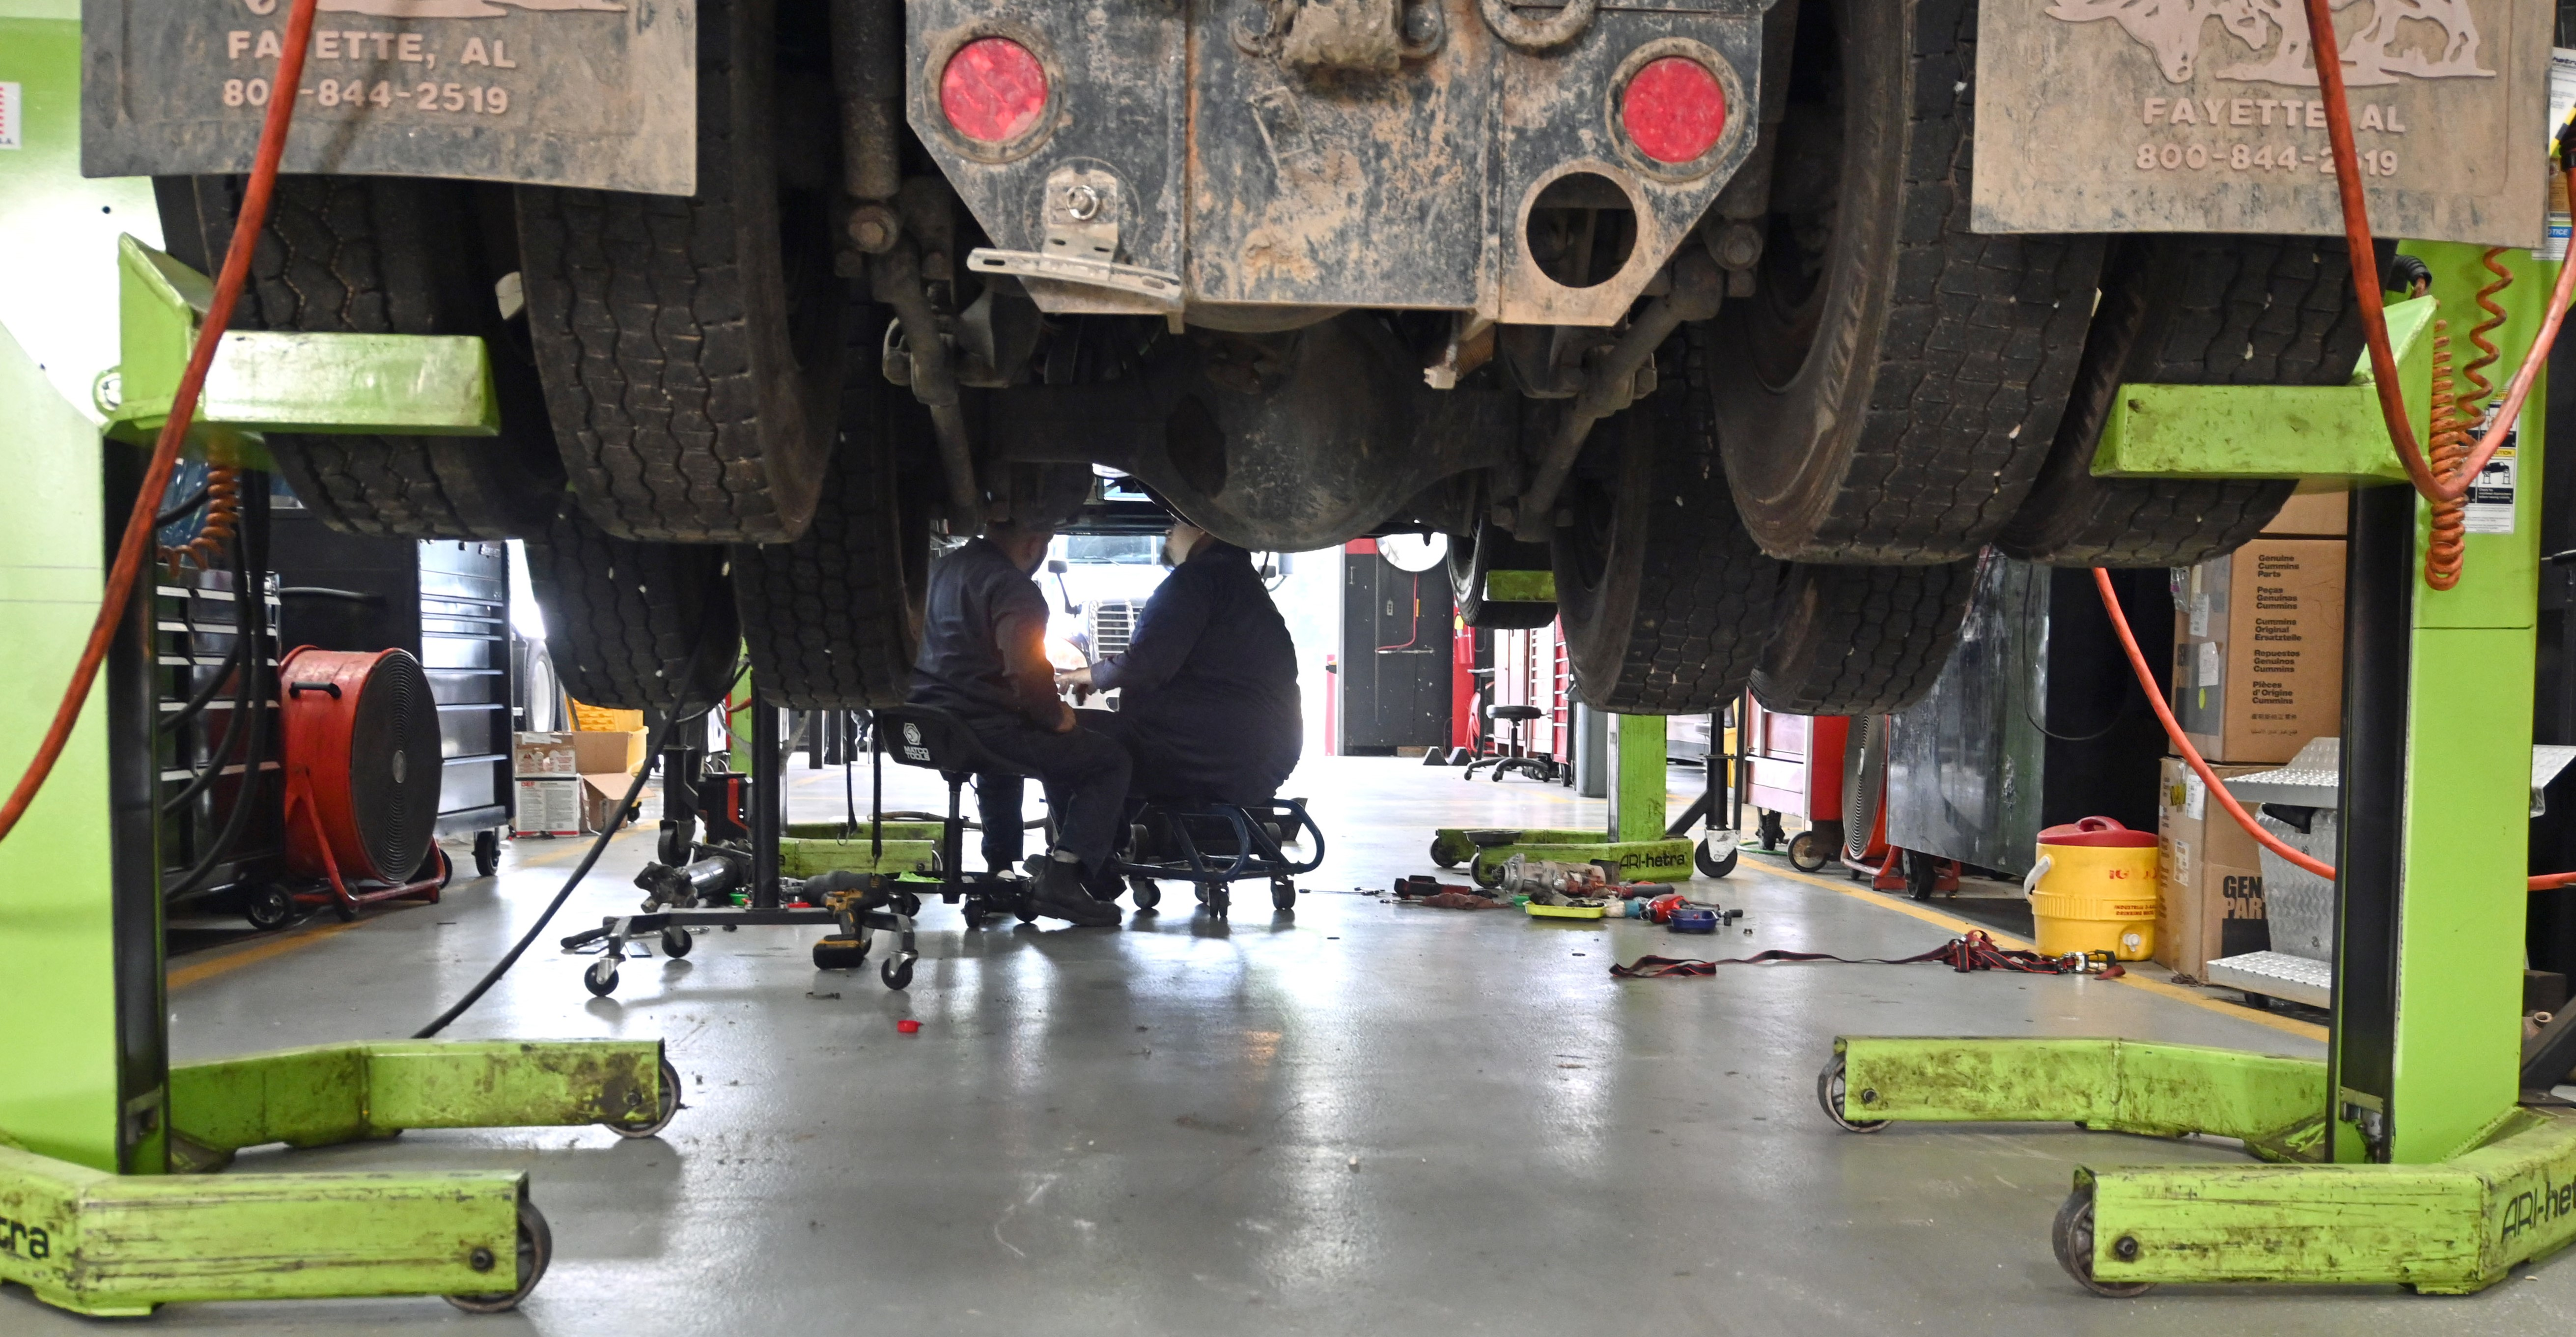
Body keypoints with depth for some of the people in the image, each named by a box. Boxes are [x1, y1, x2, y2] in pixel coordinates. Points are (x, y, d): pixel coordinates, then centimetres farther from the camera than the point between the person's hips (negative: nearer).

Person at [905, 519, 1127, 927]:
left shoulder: (940, 569, 16)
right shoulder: (1013, 588, -13)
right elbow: (1027, 672, -25)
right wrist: (1057, 717, -6)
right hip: (981, 728, -9)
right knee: (1110, 760, 1)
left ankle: (999, 873, 39)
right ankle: (1061, 878, -12)